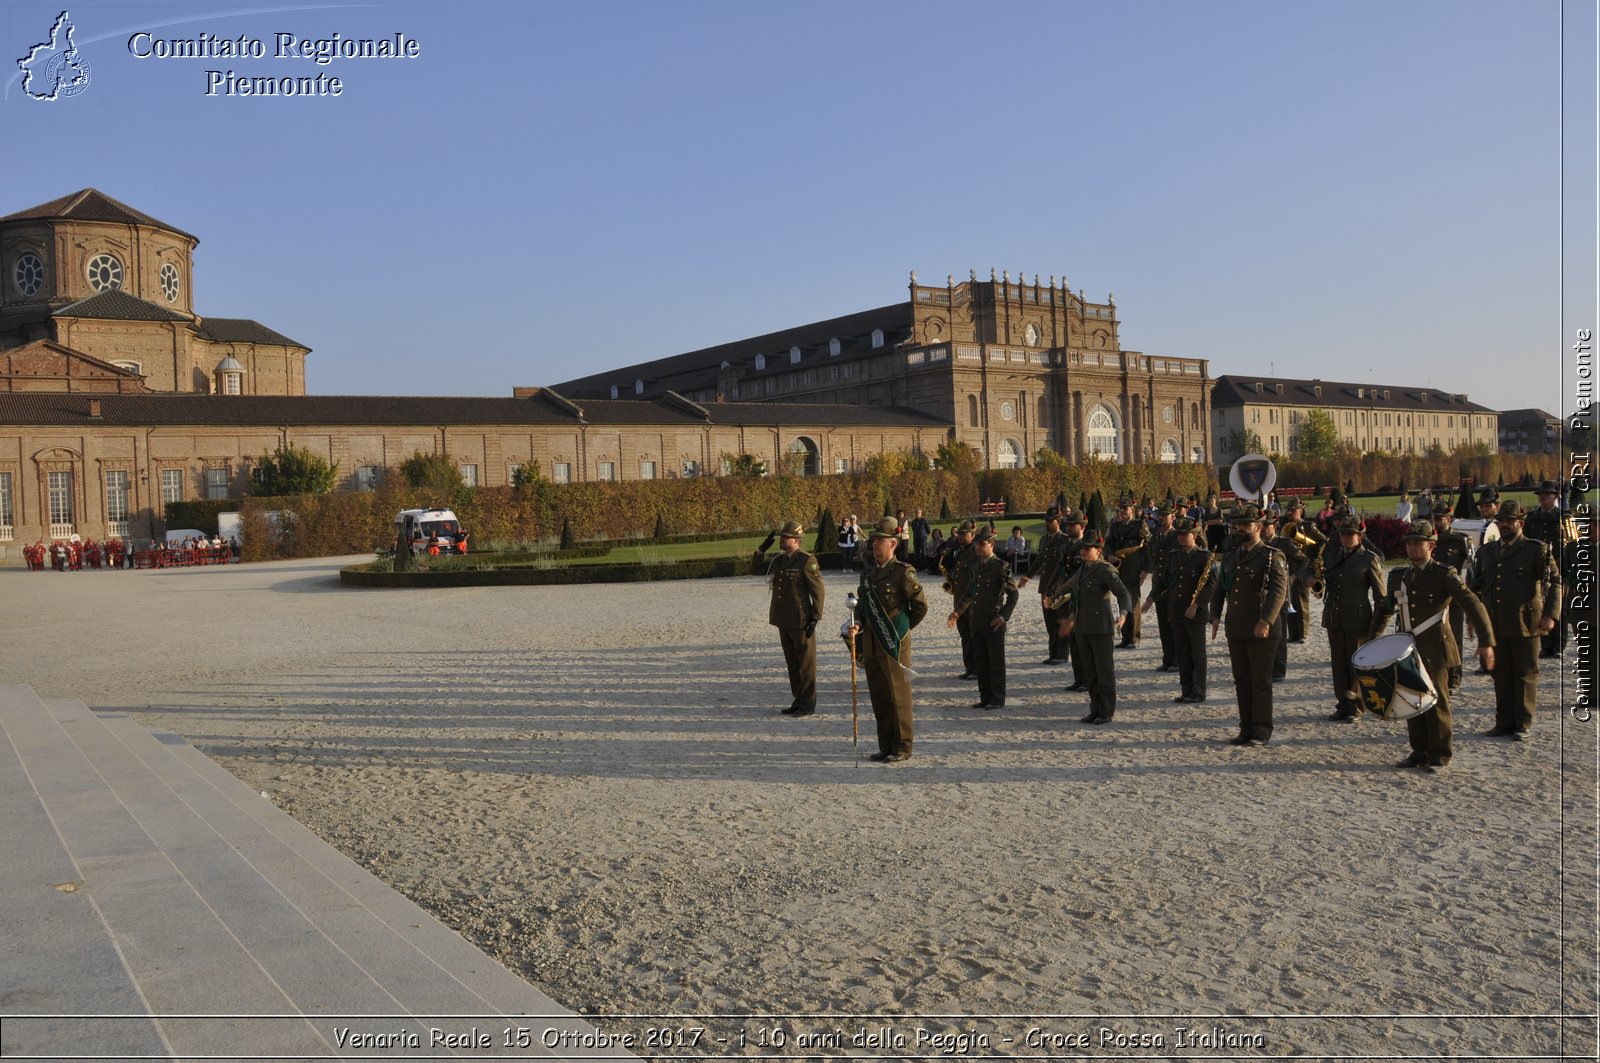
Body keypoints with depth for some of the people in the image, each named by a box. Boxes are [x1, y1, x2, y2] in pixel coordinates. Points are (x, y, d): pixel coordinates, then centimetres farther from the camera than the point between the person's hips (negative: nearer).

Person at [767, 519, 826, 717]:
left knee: (805, 663, 2)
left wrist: (815, 618, -14)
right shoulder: (779, 560, 10)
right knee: (792, 663, 14)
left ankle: (808, 704, 10)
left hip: (801, 621, -8)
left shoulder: (807, 561, -12)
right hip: (784, 621, 8)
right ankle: (798, 700, 25)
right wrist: (774, 616, 16)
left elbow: (819, 591, -12)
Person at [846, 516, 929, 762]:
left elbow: (921, 605, -5)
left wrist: (902, 629, 3)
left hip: (894, 643, -7)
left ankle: (902, 748, 9)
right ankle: (886, 746, 20)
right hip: (871, 644, 7)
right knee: (879, 697, 11)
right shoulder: (867, 573, 12)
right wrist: (858, 626, 0)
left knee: (898, 696, 0)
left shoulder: (902, 572, -9)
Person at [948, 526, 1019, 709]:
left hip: (994, 622, -7)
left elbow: (1013, 594, -9)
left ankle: (998, 699, 7)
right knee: (980, 660, 11)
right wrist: (958, 611, 20)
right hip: (976, 621, 7)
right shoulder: (976, 566, 13)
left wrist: (1004, 616, -18)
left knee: (996, 661, 0)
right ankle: (985, 697, 20)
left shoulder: (1001, 567, -9)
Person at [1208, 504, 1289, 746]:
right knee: (1242, 682, 11)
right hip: (1235, 630, 6)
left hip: (1262, 631, -6)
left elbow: (1279, 592, -16)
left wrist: (1266, 621, -27)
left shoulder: (1272, 557, -6)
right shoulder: (1230, 558, 15)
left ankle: (1262, 732, 7)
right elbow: (1220, 589, 17)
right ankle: (1246, 730, 18)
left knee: (1261, 682, 0)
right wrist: (1215, 616, 2)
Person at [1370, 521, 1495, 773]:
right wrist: (1373, 639, 17)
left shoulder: (1444, 575, -7)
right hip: (1408, 650, 5)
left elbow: (1474, 605, -15)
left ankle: (1439, 754, 12)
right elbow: (1386, 609, 23)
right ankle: (1419, 751, 19)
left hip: (1434, 651, -5)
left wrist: (1485, 642, -25)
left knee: (1436, 701, 2)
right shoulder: (1398, 576, 10)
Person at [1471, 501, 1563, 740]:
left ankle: (1523, 724, 12)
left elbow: (1555, 582, -6)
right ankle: (1504, 722, 18)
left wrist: (1551, 614, -15)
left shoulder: (1537, 550, -2)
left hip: (1526, 624, -4)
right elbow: (1476, 586, 20)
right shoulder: (1487, 551, 12)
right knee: (1501, 675, 10)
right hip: (1495, 624, 5)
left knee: (1525, 675, 4)